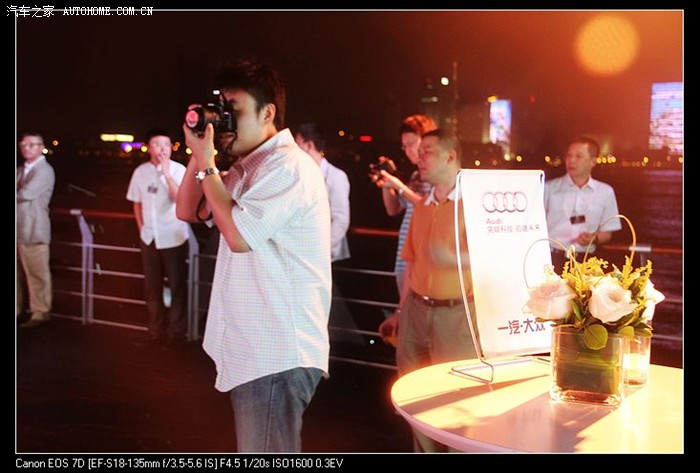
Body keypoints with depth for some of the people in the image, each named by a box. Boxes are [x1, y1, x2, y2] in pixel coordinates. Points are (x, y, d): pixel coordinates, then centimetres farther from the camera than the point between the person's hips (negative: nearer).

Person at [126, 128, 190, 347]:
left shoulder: (178, 169, -9)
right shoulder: (140, 171, 3)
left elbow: (180, 199, -22)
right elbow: (137, 202, 13)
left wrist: (166, 173, -25)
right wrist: (141, 227, 7)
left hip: (174, 237, -4)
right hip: (149, 237, 4)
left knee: (177, 285, 2)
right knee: (152, 286, 12)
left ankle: (176, 332, 11)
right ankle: (155, 331, 24)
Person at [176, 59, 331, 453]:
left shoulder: (288, 166, -15)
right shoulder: (245, 168, 16)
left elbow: (239, 236, -22)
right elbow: (189, 212, 19)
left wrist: (206, 165, -13)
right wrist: (199, 154, 5)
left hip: (278, 356, -10)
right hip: (252, 350, 10)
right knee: (262, 450, 21)